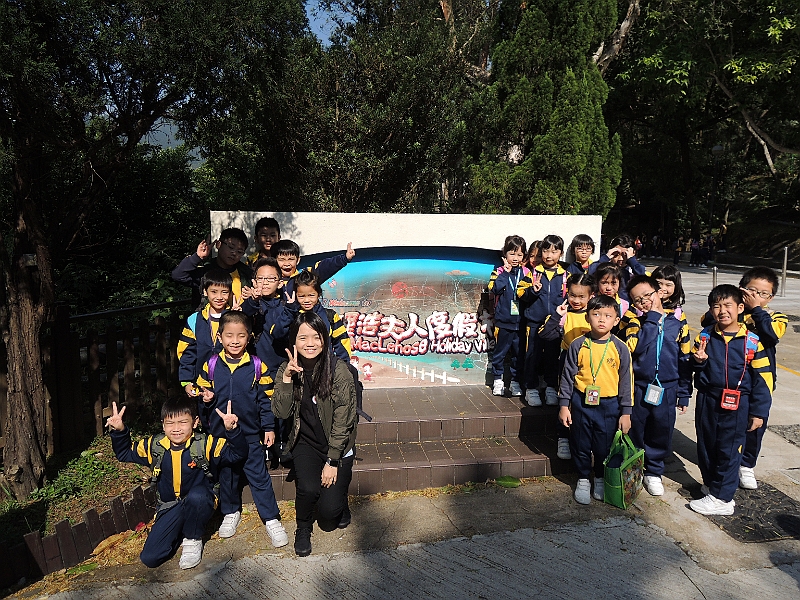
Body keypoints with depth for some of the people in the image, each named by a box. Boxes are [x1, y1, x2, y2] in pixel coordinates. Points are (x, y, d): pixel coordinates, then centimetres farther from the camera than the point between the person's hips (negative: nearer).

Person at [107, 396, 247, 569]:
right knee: (149, 558, -11)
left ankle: (193, 539, -10)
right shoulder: (154, 446, -4)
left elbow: (237, 453, -20)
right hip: (170, 508, 3)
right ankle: (181, 531, 19)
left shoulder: (206, 444, -15)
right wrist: (119, 431, -8)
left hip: (200, 503, -3)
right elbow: (124, 453, 11)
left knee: (196, 496, -39)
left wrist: (232, 430, -39)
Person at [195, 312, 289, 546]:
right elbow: (201, 393, 8)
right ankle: (231, 512, 39)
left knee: (259, 476, 3)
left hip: (251, 434, -2)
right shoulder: (210, 366, -4)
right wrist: (205, 398, -15)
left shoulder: (257, 366, -7)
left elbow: (265, 399, -2)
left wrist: (269, 427, -2)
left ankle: (271, 519, 15)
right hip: (221, 433, 2)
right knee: (227, 475, 18)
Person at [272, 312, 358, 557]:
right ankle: (303, 529, 10)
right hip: (306, 443, 2)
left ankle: (339, 502, 27)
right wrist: (287, 378, -26)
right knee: (308, 489, -23)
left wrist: (332, 462, -15)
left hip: (337, 445, -2)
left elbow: (342, 421, -15)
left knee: (329, 509, -11)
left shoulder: (339, 370, -17)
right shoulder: (287, 369, -5)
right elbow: (282, 412, -14)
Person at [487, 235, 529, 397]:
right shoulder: (499, 272, -1)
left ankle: (515, 381, 24)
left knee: (518, 352, 11)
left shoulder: (526, 272, 5)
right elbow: (495, 288, -18)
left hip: (520, 321, 2)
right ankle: (498, 380, 23)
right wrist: (506, 272, -17)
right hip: (503, 321, -2)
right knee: (500, 351, 9)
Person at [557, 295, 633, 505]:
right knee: (581, 446, 11)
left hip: (609, 405, 0)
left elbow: (626, 381, 0)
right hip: (581, 402, 0)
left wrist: (626, 412, 0)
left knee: (605, 447, 12)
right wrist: (564, 405, -2)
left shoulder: (620, 348, -5)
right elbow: (567, 375, -1)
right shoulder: (578, 345, -6)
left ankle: (601, 480, 36)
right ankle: (583, 480, 31)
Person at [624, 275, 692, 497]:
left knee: (661, 434, 11)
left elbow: (685, 360, 4)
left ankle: (653, 472, 31)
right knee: (635, 432, 10)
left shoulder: (678, 323, 1)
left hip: (666, 390, 1)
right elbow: (634, 346, -20)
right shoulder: (636, 322, 0)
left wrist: (684, 393, 4)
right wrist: (652, 318, -15)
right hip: (638, 388, 0)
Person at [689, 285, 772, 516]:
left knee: (729, 450, 3)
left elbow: (762, 378, -4)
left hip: (736, 404, -3)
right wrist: (699, 361, -14)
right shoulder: (705, 336, 0)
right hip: (707, 400, 3)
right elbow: (694, 366, 10)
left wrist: (759, 411, -3)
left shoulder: (751, 341, -7)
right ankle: (710, 484, 33)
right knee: (706, 445, 13)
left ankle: (721, 498, 13)